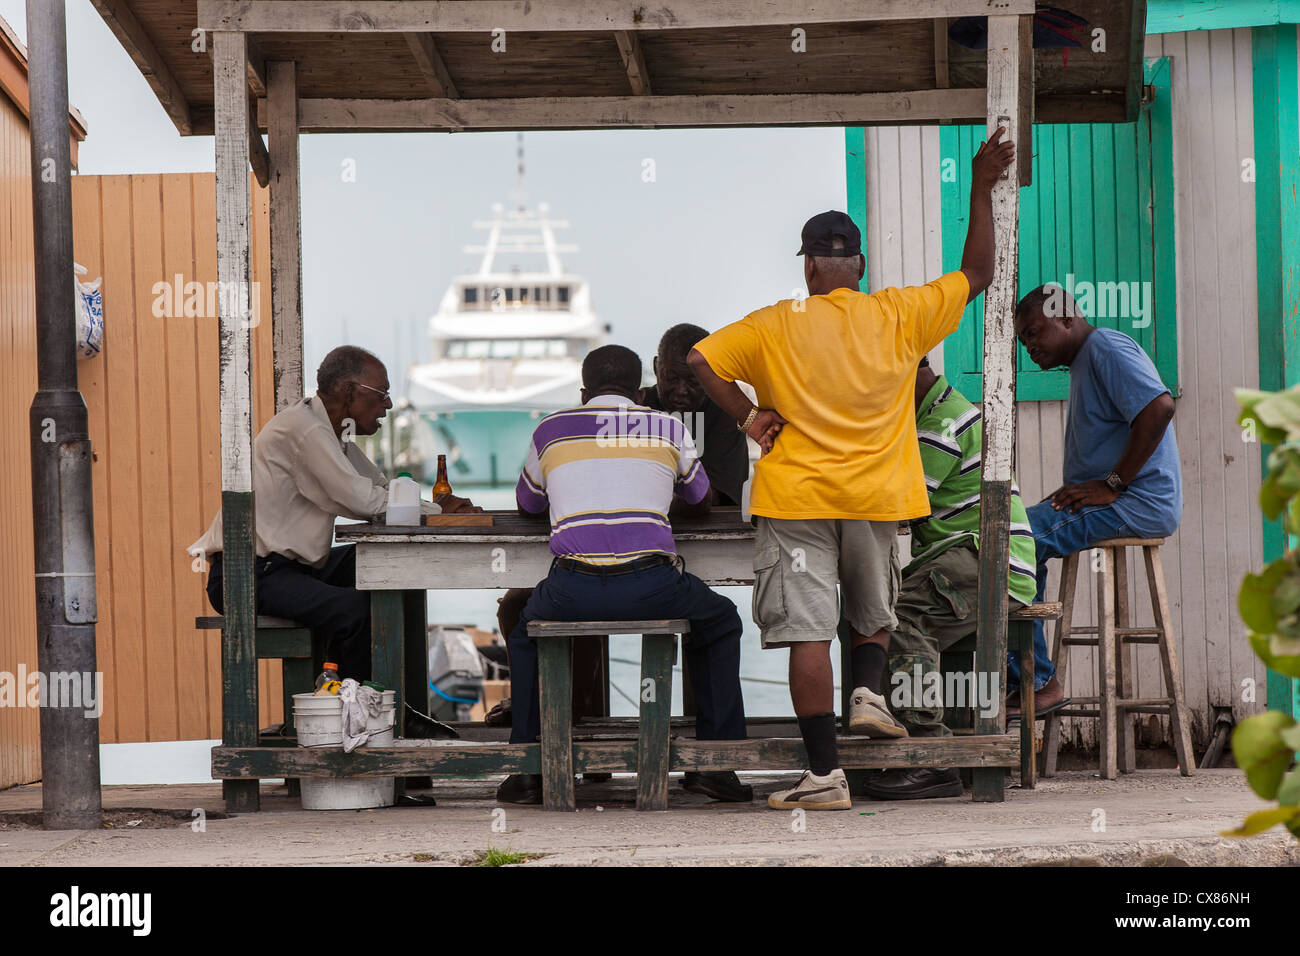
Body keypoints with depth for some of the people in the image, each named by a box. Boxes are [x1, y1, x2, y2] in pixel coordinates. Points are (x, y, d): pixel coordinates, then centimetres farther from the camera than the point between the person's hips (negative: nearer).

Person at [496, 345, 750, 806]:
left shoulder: (551, 430, 19)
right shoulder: (668, 428, 18)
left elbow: (527, 504, 37)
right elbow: (703, 500, 37)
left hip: (573, 588, 1)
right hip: (652, 585, -1)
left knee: (526, 632, 34)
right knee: (720, 624, 30)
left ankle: (525, 767, 26)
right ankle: (716, 762, 21)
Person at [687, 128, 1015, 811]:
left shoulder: (776, 326, -2)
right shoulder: (899, 316, 1)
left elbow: (700, 360, -8)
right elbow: (976, 276, 9)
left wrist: (747, 416, 0)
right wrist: (982, 191, 11)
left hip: (797, 498, -2)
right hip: (875, 498, 2)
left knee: (808, 631, -5)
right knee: (873, 613, 26)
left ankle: (825, 774, -9)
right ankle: (868, 693, -1)